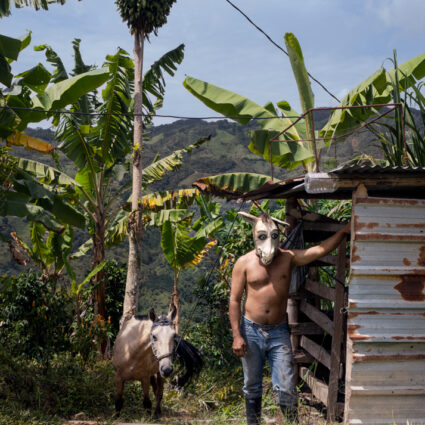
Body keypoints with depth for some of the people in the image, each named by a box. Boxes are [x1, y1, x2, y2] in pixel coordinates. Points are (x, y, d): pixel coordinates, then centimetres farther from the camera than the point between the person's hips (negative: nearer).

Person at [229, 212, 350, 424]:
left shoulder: (288, 258, 3)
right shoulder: (244, 263, -3)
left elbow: (320, 250, -5)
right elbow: (234, 300, -2)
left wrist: (344, 231, -16)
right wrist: (237, 336, -8)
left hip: (279, 332, 1)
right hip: (251, 331, 0)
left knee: (286, 389, 0)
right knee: (252, 388, 12)